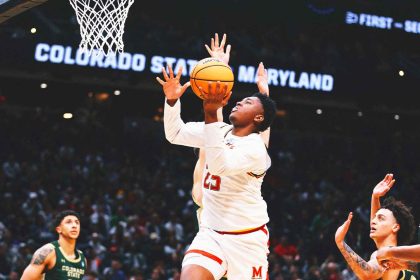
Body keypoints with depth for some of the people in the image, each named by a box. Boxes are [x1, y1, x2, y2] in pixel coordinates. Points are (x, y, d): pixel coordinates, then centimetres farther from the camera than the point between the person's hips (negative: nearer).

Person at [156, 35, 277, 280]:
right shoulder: (220, 131, 6)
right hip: (211, 232, 6)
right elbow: (175, 134, 10)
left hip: (246, 238, -5)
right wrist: (172, 100, -8)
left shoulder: (255, 148, -17)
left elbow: (220, 165, -35)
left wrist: (211, 114, -40)